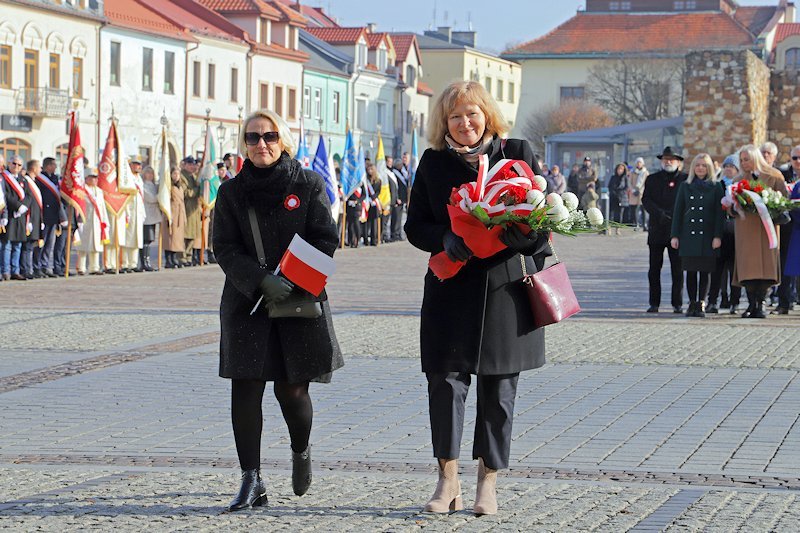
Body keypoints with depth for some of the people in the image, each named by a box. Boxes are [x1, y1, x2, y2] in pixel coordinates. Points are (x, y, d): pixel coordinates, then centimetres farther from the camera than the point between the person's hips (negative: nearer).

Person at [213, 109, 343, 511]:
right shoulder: (231, 192, 5)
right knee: (245, 389, -8)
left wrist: (292, 280, -15)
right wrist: (261, 281, -17)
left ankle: (301, 451, 33)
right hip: (246, 303, 1)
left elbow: (326, 240, -1)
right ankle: (251, 482, -5)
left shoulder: (309, 185, 2)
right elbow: (224, 248, -1)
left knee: (292, 389, 1)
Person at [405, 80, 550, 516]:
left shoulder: (517, 153, 4)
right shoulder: (433, 162, 7)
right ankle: (448, 482, 2)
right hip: (451, 287, 1)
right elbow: (415, 225, 8)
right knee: (445, 379, -6)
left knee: (498, 388, 3)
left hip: (506, 288, -1)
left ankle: (488, 483, 14)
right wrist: (445, 240, -13)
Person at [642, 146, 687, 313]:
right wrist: (660, 214, -13)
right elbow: (645, 200, 2)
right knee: (654, 268, 3)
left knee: (677, 269, -2)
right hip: (657, 229, 2)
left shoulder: (685, 179, 6)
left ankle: (677, 304, 2)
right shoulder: (653, 179, 12)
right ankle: (654, 303, 8)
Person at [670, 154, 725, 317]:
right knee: (690, 271, 1)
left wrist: (718, 236, -8)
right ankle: (692, 303, 8)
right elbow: (678, 212, 9)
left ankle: (701, 304, 3)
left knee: (705, 271, -1)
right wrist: (675, 235, 2)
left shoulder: (716, 187, 4)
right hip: (689, 235, 2)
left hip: (707, 236, -2)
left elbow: (720, 213, 0)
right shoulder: (685, 186, 10)